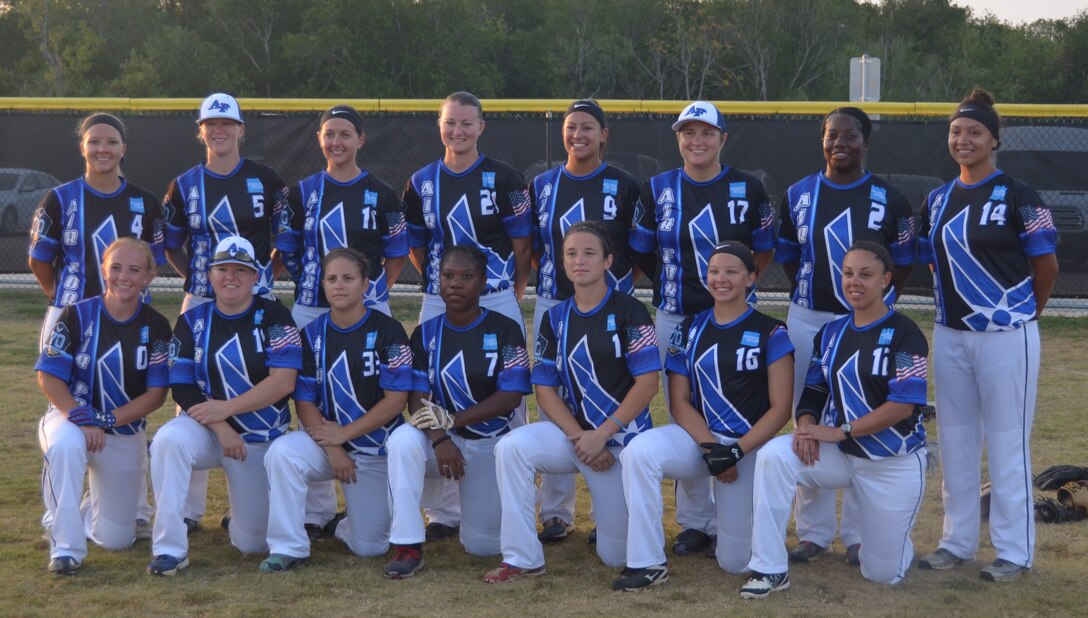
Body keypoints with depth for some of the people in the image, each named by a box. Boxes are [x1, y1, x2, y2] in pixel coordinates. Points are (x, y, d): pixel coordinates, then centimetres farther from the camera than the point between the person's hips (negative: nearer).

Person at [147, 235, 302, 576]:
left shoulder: (273, 316, -4)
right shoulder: (192, 321, 2)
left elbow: (283, 382, -15)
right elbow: (182, 388, -3)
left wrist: (226, 408, -21)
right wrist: (220, 427, -18)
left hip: (262, 441, -1)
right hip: (205, 429, 1)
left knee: (253, 542, -1)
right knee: (169, 439, -35)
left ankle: (240, 519, 39)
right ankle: (170, 548, -28)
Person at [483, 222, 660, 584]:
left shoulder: (629, 312, -7)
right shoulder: (556, 319, 6)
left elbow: (647, 383, -12)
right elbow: (545, 389, 3)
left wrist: (601, 434, -18)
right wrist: (579, 437, -13)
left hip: (622, 439, -3)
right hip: (574, 434, 3)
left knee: (616, 555, -1)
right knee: (511, 447, -27)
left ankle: (616, 511, 36)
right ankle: (522, 559, -17)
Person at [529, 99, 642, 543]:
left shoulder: (624, 187, 1)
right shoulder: (542, 186, 8)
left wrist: (622, 285, -1)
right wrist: (552, 275, 6)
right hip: (553, 306, 3)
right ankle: (556, 513, 11)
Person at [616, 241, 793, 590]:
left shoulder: (770, 334, -4)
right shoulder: (690, 330, 6)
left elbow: (780, 409, -7)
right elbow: (679, 402, 1)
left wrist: (735, 451, -18)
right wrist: (711, 447, -16)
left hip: (749, 447, -2)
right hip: (698, 439, 2)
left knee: (736, 562, -4)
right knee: (639, 451, -31)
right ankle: (648, 564, -21)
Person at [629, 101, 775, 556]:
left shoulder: (748, 189, 2)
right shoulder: (658, 189, 6)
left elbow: (765, 251, 10)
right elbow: (641, 252, 15)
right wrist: (668, 282, 6)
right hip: (674, 317, 2)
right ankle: (694, 522, 16)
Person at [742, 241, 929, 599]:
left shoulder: (904, 334, -12)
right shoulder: (831, 334, 6)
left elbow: (902, 407, -19)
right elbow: (813, 392, 7)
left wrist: (839, 431, -22)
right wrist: (806, 427, -15)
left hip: (894, 463, -4)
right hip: (841, 454, 4)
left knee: (882, 573, 0)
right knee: (773, 455, -25)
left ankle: (892, 538, 38)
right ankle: (770, 569, -18)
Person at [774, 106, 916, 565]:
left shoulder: (888, 199, -1)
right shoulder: (799, 195, 6)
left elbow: (902, 263, 4)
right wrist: (811, 296, 7)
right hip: (807, 322, 3)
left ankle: (860, 535, 10)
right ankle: (813, 531, 17)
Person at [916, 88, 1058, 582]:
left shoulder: (1016, 197, -9)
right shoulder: (938, 200, 9)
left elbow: (1046, 266, -5)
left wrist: (1022, 315, 4)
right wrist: (952, 305, 8)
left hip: (1005, 337, -6)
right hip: (949, 336, 6)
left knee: (1007, 443, 0)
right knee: (955, 440, 13)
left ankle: (1014, 551, 9)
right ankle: (957, 542, 24)